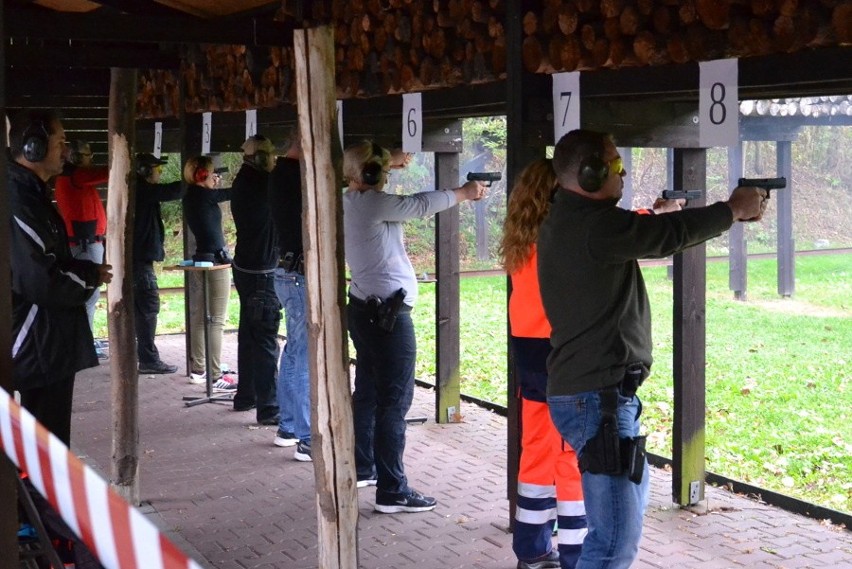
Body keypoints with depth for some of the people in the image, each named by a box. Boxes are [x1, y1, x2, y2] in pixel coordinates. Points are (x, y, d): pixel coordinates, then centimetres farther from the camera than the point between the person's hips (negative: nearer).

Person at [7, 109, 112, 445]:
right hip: (39, 348, -11)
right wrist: (90, 278, -10)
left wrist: (89, 270, 4)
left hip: (48, 344, 11)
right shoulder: (17, 200, -22)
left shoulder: (30, 194, 13)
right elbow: (41, 281, -27)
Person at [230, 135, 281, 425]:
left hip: (245, 267, 10)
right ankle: (268, 408, -5)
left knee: (249, 334, 18)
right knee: (266, 339, -7)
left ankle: (245, 396, 28)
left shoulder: (243, 182, 10)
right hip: (260, 271, -10)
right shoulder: (259, 183, -18)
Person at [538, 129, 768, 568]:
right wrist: (733, 209, 4)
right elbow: (671, 234, -12)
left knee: (633, 494, 29)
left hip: (585, 391, 11)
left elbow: (646, 234, 21)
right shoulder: (593, 224, -19)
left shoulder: (568, 221, 12)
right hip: (597, 397, -11)